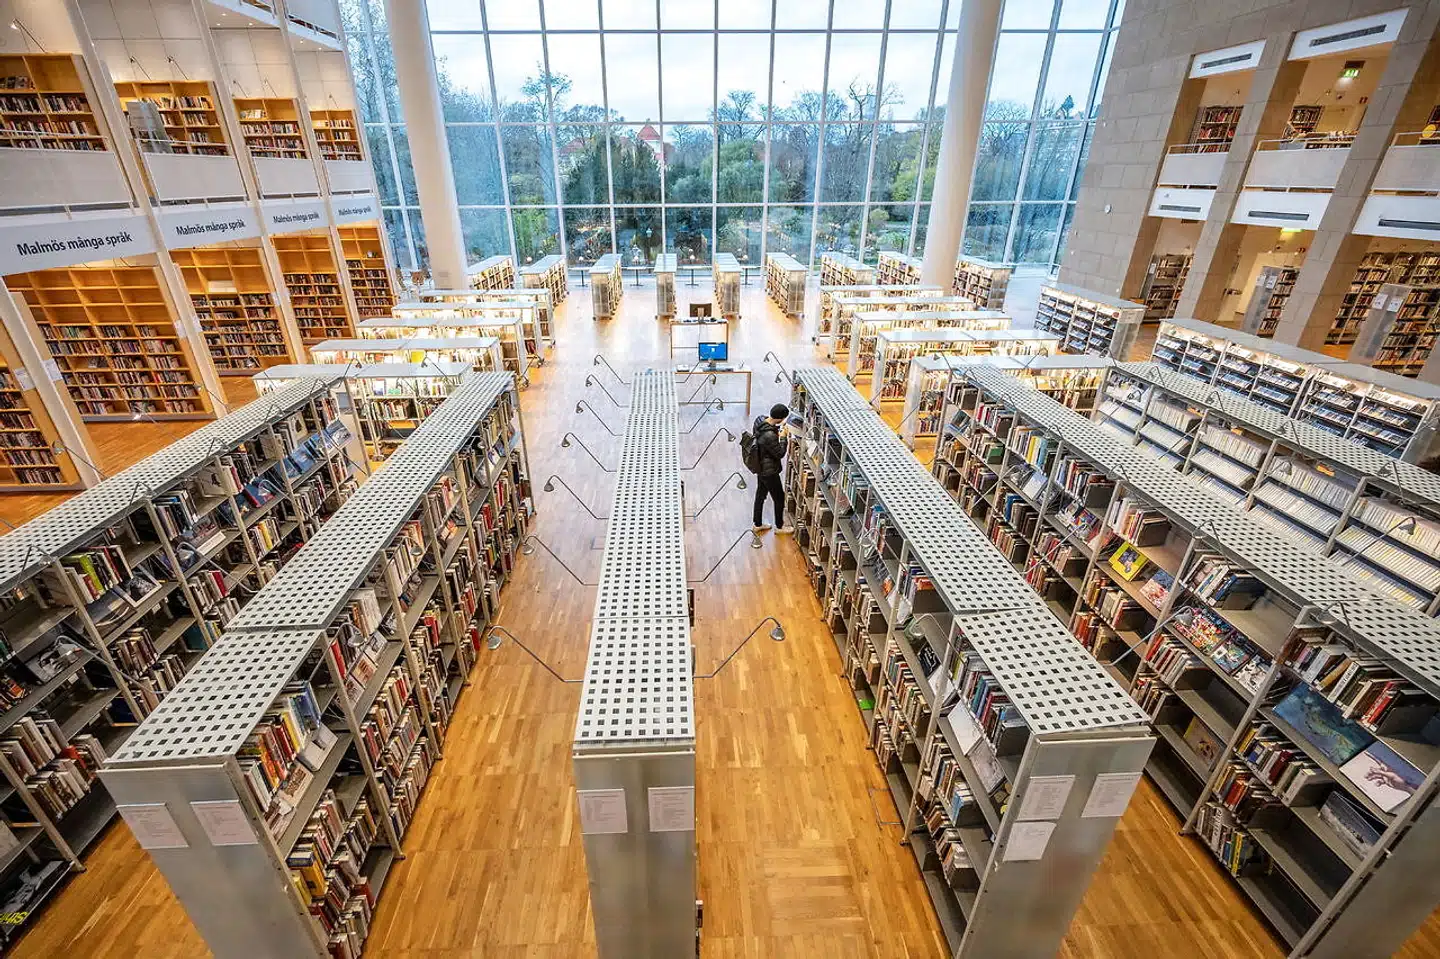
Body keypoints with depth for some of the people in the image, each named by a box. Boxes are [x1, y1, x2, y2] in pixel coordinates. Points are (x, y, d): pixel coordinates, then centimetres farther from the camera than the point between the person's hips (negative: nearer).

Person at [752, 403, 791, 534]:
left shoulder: (760, 420, -11)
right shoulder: (769, 436, -37)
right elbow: (780, 454, -24)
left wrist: (778, 427, 1)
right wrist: (783, 438, -17)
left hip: (761, 468, 9)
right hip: (769, 471, -9)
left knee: (760, 495, 23)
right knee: (779, 498, 13)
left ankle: (758, 525, 40)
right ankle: (780, 526, 32)